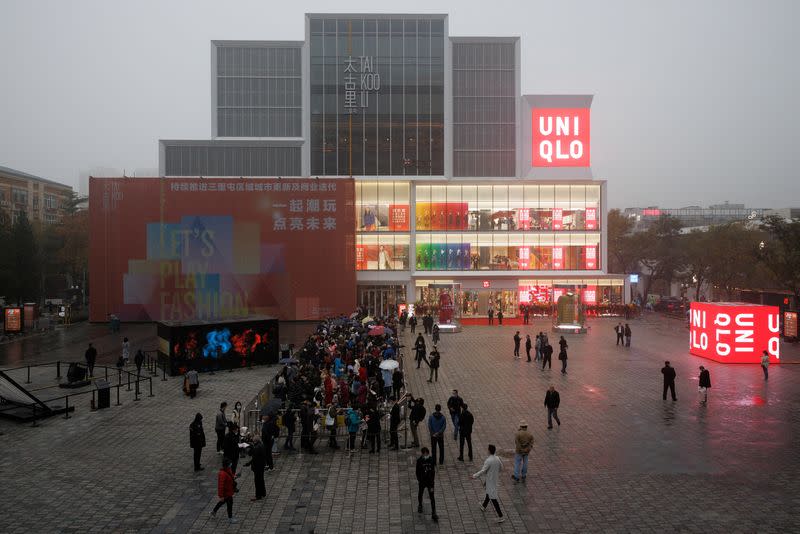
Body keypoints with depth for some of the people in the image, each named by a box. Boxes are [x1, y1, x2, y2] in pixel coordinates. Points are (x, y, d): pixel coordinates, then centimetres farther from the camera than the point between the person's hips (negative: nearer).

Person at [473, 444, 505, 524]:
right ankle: (484, 506, 53)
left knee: (493, 498, -4)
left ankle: (500, 516, -4)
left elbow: (483, 471, -26)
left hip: (490, 480, -9)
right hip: (495, 479, 9)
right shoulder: (497, 458, -5)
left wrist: (474, 476, -14)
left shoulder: (488, 461, -28)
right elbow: (501, 467, 10)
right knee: (488, 493, 29)